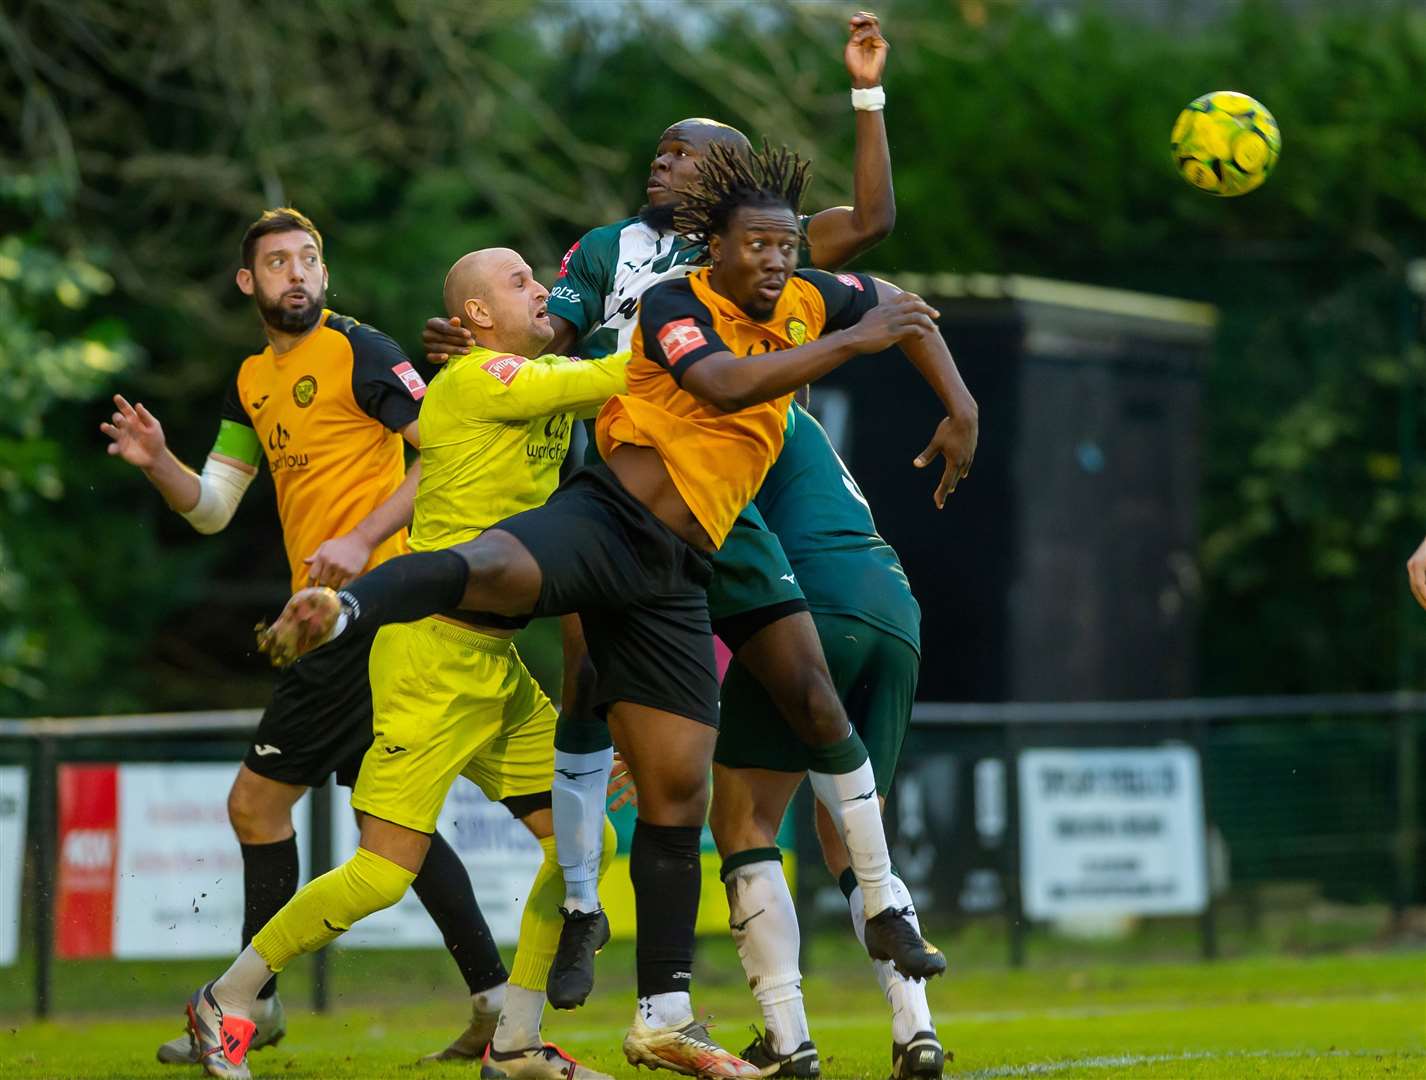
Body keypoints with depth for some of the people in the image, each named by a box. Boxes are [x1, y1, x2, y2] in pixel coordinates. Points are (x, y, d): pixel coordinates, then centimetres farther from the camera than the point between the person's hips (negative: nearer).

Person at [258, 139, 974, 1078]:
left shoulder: (805, 304, 14)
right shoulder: (675, 305, -6)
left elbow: (899, 307, 30)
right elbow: (725, 384, -25)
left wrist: (960, 409, 24)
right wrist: (854, 341, -21)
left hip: (674, 577, 6)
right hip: (607, 519, -6)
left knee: (678, 798, 5)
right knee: (488, 568, -40)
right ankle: (336, 609, -62)